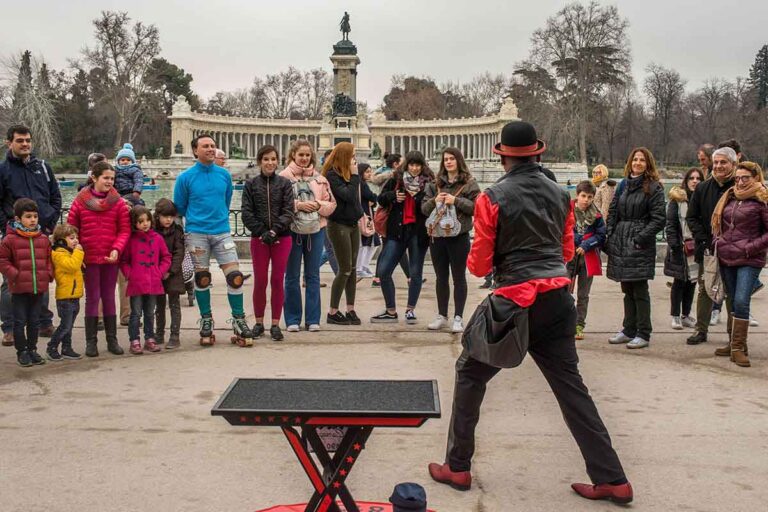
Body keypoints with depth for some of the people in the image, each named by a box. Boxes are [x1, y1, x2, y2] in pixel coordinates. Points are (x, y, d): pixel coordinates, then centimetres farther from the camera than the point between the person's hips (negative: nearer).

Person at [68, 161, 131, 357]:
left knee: (109, 298, 10)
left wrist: (117, 249, -15)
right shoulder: (80, 201, -3)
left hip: (111, 258, 1)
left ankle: (112, 340, 17)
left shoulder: (118, 202, -1)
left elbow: (124, 230, -1)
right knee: (92, 298, 4)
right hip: (89, 258, -1)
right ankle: (91, 341, 11)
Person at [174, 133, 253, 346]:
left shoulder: (224, 175, 5)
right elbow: (179, 208, 8)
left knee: (235, 276, -6)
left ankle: (239, 321, 5)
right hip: (196, 234, -2)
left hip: (222, 231, 2)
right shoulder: (185, 178, -2)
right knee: (202, 278, 6)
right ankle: (206, 320, 20)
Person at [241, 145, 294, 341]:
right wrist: (262, 233, -11)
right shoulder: (251, 185, 4)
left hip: (282, 238, 0)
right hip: (259, 239, 0)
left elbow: (288, 212, -4)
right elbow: (247, 213, -1)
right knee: (260, 282, 4)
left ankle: (275, 324, 11)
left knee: (278, 281, 3)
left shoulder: (285, 184, 3)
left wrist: (274, 231, -16)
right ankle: (259, 323, 16)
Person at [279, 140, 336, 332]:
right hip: (292, 231, -3)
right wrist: (298, 205, -16)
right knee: (292, 276, 4)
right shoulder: (284, 176, -2)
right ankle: (293, 319, 14)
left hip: (316, 231, 3)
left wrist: (318, 205, -10)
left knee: (313, 276, 8)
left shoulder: (319, 178, 9)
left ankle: (313, 319, 15)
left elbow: (331, 204, 9)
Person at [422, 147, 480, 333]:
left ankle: (458, 317, 12)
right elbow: (424, 208, 8)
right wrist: (434, 201, -11)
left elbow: (476, 206, -11)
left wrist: (456, 201, -18)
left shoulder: (469, 183, -2)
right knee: (441, 278, 12)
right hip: (437, 235, 4)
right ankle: (442, 316, 23)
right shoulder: (435, 184, 11)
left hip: (459, 236, -4)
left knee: (459, 278, 5)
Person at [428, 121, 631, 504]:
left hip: (516, 300, -5)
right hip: (558, 298, 5)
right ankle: (612, 480, 15)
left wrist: (477, 263, 17)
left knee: (470, 373, 13)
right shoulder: (560, 194, 8)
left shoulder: (492, 198, -8)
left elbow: (479, 265, -5)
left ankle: (458, 468, 19)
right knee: (569, 384, 13)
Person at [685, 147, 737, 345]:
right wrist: (703, 240, -4)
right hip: (708, 250, 3)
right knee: (704, 290, 10)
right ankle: (701, 330, 19)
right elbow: (692, 217, 7)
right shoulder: (703, 188, 4)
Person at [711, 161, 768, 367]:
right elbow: (719, 223, 23)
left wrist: (750, 248, -13)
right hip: (727, 258, 6)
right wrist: (718, 241, 8)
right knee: (733, 302, 11)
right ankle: (735, 343, 20)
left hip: (749, 261, -6)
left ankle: (738, 347, -7)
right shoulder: (729, 198, 12)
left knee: (741, 302, -13)